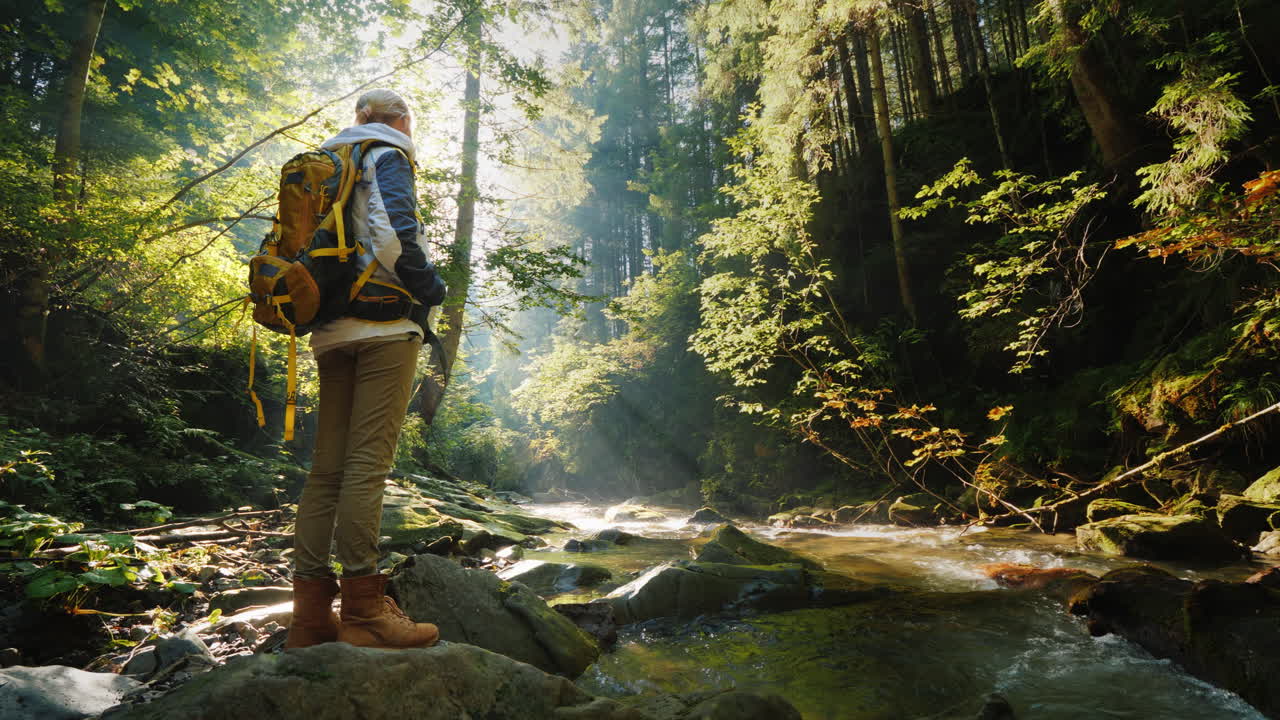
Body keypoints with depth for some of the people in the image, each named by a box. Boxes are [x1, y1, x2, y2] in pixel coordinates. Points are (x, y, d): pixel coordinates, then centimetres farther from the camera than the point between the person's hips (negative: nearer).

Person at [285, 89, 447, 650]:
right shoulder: (387, 156, 3)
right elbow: (394, 234, -14)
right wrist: (430, 288, -3)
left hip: (332, 330, 8)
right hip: (384, 324, -8)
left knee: (327, 467, 4)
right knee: (368, 462, -11)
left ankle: (311, 613, 7)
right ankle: (363, 609, -8)